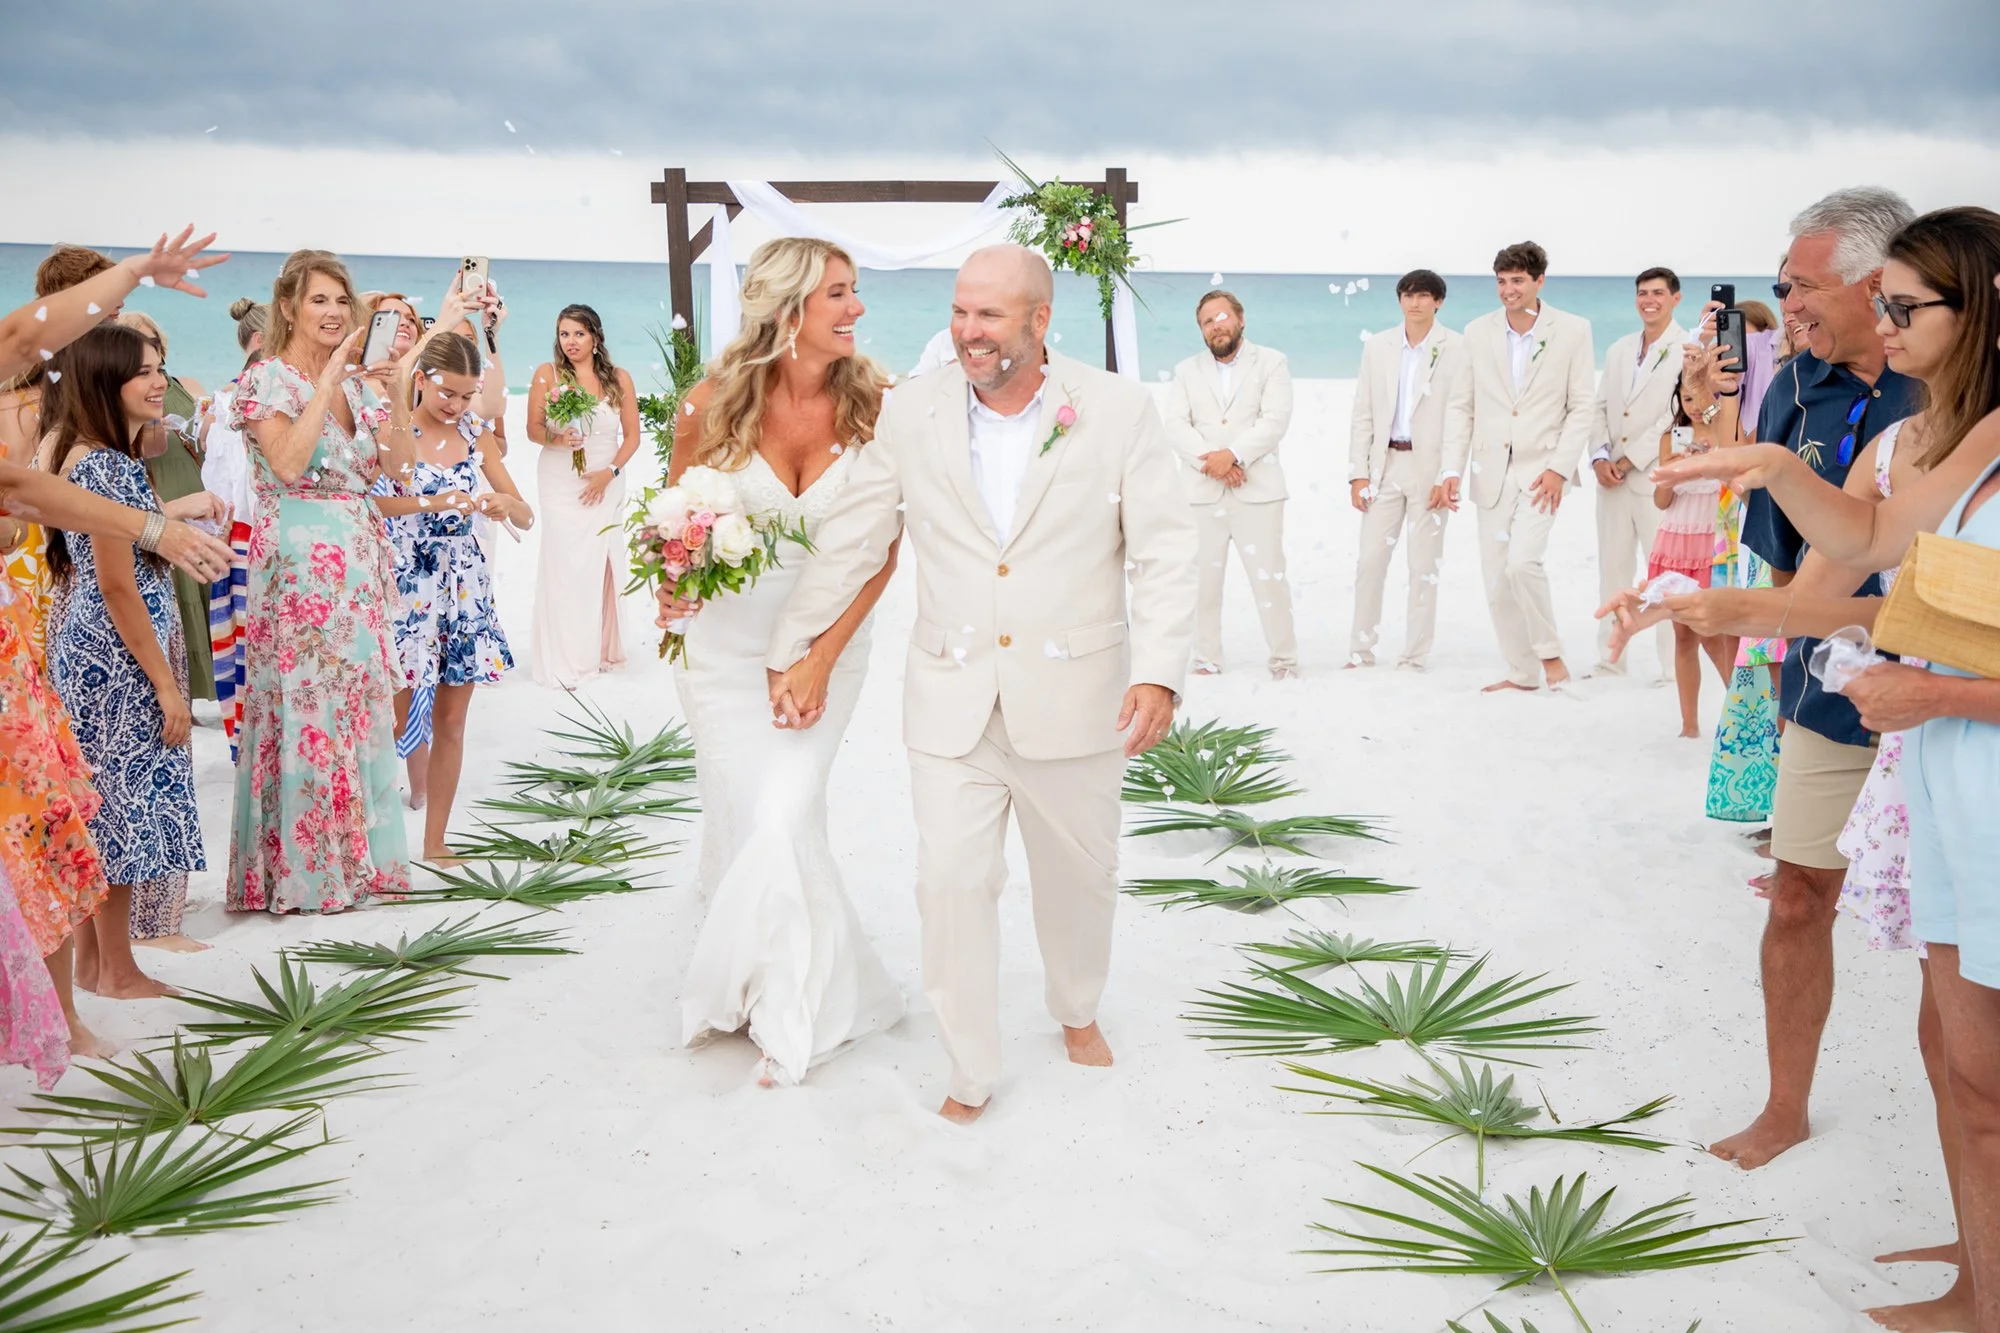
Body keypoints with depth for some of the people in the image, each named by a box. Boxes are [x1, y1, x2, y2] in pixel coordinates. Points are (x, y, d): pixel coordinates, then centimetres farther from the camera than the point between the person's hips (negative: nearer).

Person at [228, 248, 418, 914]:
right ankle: (300, 871, 4)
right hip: (298, 561, -6)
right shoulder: (267, 379, -4)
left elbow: (398, 467, 7)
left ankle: (358, 858, 18)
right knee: (305, 705, -5)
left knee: (363, 704, 8)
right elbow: (288, 463, -21)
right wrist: (330, 377, -18)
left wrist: (394, 391, -5)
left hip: (360, 557, 6)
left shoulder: (360, 379, 14)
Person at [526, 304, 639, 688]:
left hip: (605, 484, 2)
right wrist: (558, 438, -20)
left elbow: (632, 435, 6)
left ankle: (601, 649, 17)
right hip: (561, 484, -2)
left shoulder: (618, 379, 4)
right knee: (566, 564, -8)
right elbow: (533, 429, 1)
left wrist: (609, 472, -7)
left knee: (603, 564, 2)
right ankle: (564, 659, -3)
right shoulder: (547, 374, 0)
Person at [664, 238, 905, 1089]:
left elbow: (885, 543, -9)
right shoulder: (714, 403, -11)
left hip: (828, 641, -1)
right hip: (726, 643, 1)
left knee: (783, 820, -8)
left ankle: (789, 1008, 14)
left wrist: (823, 657, -14)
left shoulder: (871, 404, -12)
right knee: (742, 821, 6)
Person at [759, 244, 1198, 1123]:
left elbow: (1164, 551, -7)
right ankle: (970, 1075, 16)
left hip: (1072, 701, 0)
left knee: (1079, 876, 16)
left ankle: (1077, 1011, 44)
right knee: (951, 883, -1)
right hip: (951, 704, 1)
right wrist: (793, 648, 10)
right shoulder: (911, 415, -1)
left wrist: (1159, 672, -16)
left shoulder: (1118, 410, -6)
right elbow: (848, 544, 7)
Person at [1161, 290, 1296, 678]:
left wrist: (1233, 454, -17)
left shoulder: (1271, 363, 7)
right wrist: (1209, 460, -15)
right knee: (1202, 578, 3)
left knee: (1268, 576, -5)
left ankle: (1284, 659, 3)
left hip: (1257, 490, -2)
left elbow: (1275, 421, -6)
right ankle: (1206, 659, 11)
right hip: (1202, 491, 3)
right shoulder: (1187, 371, 14)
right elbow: (1175, 425, 1)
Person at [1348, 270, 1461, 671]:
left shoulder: (1457, 349, -3)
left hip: (1430, 466, -3)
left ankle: (1414, 659, 8)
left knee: (1424, 567, 2)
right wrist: (1358, 473, 3)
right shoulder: (1377, 347, 9)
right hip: (1385, 464, 3)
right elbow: (1363, 415, 9)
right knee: (1369, 562, 3)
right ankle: (1361, 653, 12)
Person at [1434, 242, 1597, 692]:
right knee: (1496, 578, 4)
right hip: (1493, 471, 4)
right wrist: (1451, 471, 0)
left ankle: (1550, 652, 0)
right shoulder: (1478, 332, 5)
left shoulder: (1573, 331, -2)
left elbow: (1582, 407, -2)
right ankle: (1522, 673, 17)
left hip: (1543, 470, -4)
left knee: (1522, 562, -21)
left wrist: (1560, 468, -11)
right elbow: (1460, 406, 8)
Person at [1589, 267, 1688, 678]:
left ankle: (1674, 667, 0)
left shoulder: (1687, 350, -5)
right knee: (1612, 568, 9)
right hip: (1612, 477, 6)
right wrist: (1599, 456, -3)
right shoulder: (1619, 350, 16)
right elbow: (1600, 408, 13)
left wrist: (1629, 460, -14)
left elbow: (1675, 416, -13)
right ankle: (1609, 661, 16)